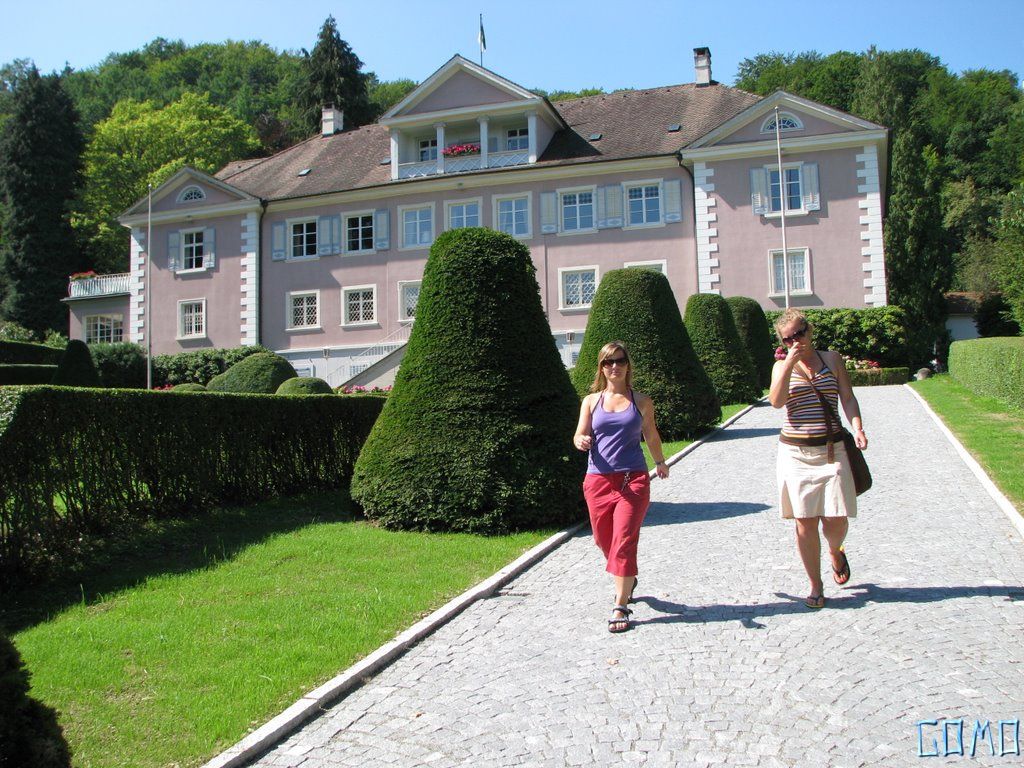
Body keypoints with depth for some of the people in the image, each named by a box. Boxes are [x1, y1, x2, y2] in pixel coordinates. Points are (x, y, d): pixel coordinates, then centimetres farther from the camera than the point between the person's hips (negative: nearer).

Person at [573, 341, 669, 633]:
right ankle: (627, 581, 41)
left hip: (633, 479, -2)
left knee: (624, 541, -11)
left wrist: (660, 462, 33)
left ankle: (620, 606, -4)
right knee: (604, 540, 12)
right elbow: (579, 436, 1)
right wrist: (581, 441, -23)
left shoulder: (641, 402, 6)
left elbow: (651, 436, 20)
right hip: (598, 480, 2)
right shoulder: (591, 401, 7)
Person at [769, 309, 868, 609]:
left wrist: (857, 427, -13)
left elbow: (848, 398, 4)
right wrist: (790, 363, -13)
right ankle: (816, 586, 14)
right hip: (795, 452, 0)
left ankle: (836, 552, 33)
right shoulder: (782, 366, 7)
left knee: (836, 521, -3)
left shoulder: (832, 359, 8)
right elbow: (776, 401, -9)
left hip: (831, 450, 0)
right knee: (805, 523, 0)